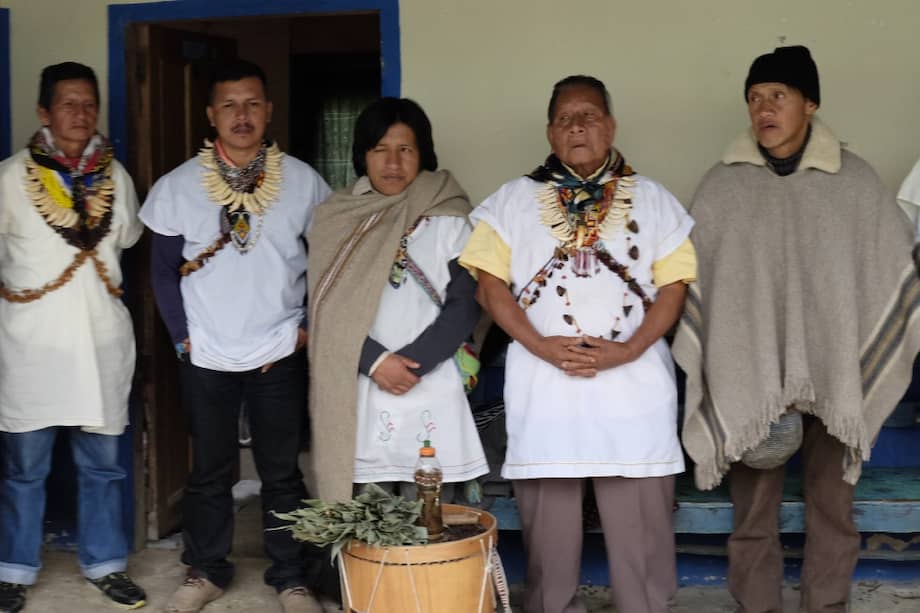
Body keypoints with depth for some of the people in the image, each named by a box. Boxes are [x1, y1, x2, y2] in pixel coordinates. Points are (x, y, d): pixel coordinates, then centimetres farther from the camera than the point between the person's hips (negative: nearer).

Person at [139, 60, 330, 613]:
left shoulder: (303, 182, -3)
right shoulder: (178, 186, -3)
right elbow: (164, 269, 3)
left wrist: (312, 325, -2)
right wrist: (183, 336, -3)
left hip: (280, 355, 0)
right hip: (206, 357, 1)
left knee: (282, 472, 9)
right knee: (210, 471, 13)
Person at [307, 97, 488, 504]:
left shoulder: (448, 220, 3)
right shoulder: (334, 221, 5)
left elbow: (464, 305, -2)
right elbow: (327, 310, 1)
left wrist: (411, 363, -11)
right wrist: (374, 361, -11)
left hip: (430, 388, 0)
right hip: (358, 391, 1)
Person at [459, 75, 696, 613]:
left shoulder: (652, 200, 10)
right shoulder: (513, 200, 9)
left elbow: (674, 286, 4)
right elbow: (490, 285, 3)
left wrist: (628, 350, -11)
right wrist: (542, 346, -11)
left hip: (634, 386, 0)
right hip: (543, 386, 0)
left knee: (641, 524, 4)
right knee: (549, 525, 8)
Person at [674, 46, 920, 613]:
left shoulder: (855, 180, 0)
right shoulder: (722, 186, 0)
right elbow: (695, 282, 2)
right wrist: (710, 377, -1)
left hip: (832, 376, 0)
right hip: (750, 378, 0)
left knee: (833, 503, 10)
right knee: (754, 508, 7)